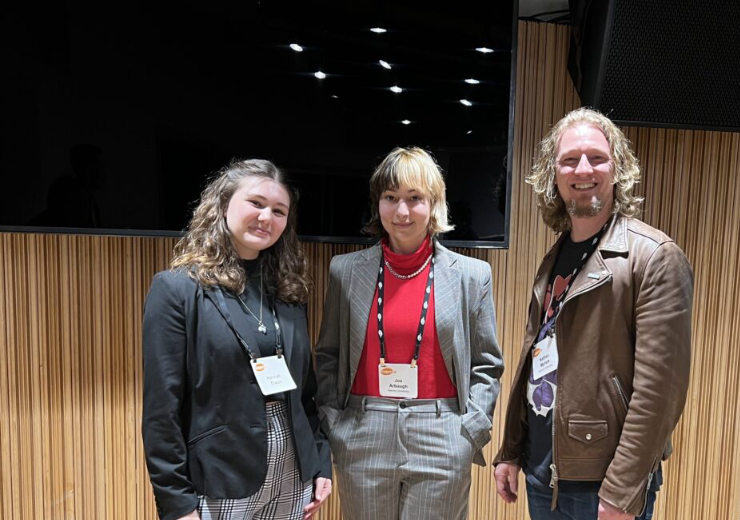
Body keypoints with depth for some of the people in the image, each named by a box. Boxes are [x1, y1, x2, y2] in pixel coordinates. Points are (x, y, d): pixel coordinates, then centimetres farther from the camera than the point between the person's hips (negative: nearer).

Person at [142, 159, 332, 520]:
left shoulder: (288, 291, 5)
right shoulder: (177, 288, -11)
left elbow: (305, 390, 9)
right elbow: (162, 409, -12)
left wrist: (321, 462, 7)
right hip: (220, 484, -5)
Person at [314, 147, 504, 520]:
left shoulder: (472, 275, -1)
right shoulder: (346, 271, 0)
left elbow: (486, 364, 4)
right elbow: (327, 357, 7)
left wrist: (470, 431, -4)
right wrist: (332, 427, 0)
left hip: (442, 445, 0)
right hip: (362, 442, 1)